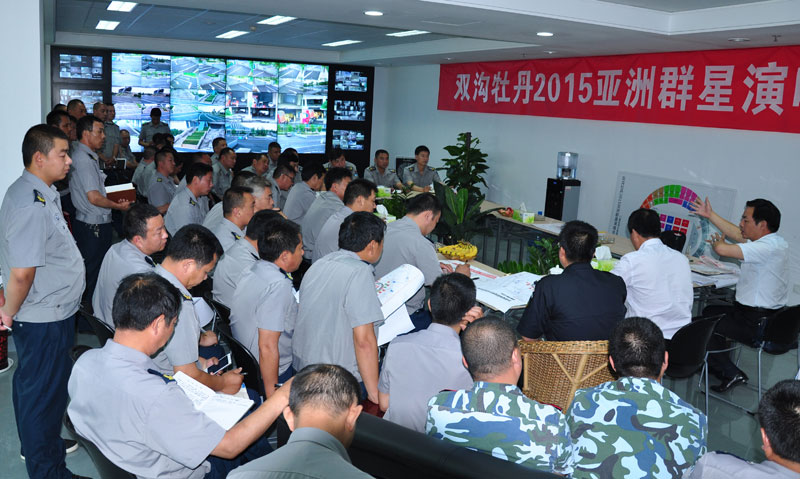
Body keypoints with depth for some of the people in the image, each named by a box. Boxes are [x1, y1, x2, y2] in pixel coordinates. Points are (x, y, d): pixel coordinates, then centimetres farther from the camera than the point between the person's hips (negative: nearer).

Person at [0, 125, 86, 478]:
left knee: (31, 384, 24)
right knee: (43, 393, 5)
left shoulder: (41, 194, 7)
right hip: (43, 319, -10)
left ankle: (39, 445, 43)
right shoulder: (32, 205, -26)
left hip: (48, 314, 10)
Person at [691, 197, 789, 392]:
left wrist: (718, 242, -7)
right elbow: (737, 234, 19)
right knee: (710, 311, 25)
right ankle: (718, 364, 31)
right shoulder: (771, 241, 5)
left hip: (756, 325, -10)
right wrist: (710, 214, 22)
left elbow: (723, 249, -32)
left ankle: (731, 373, 4)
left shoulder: (768, 247, -26)